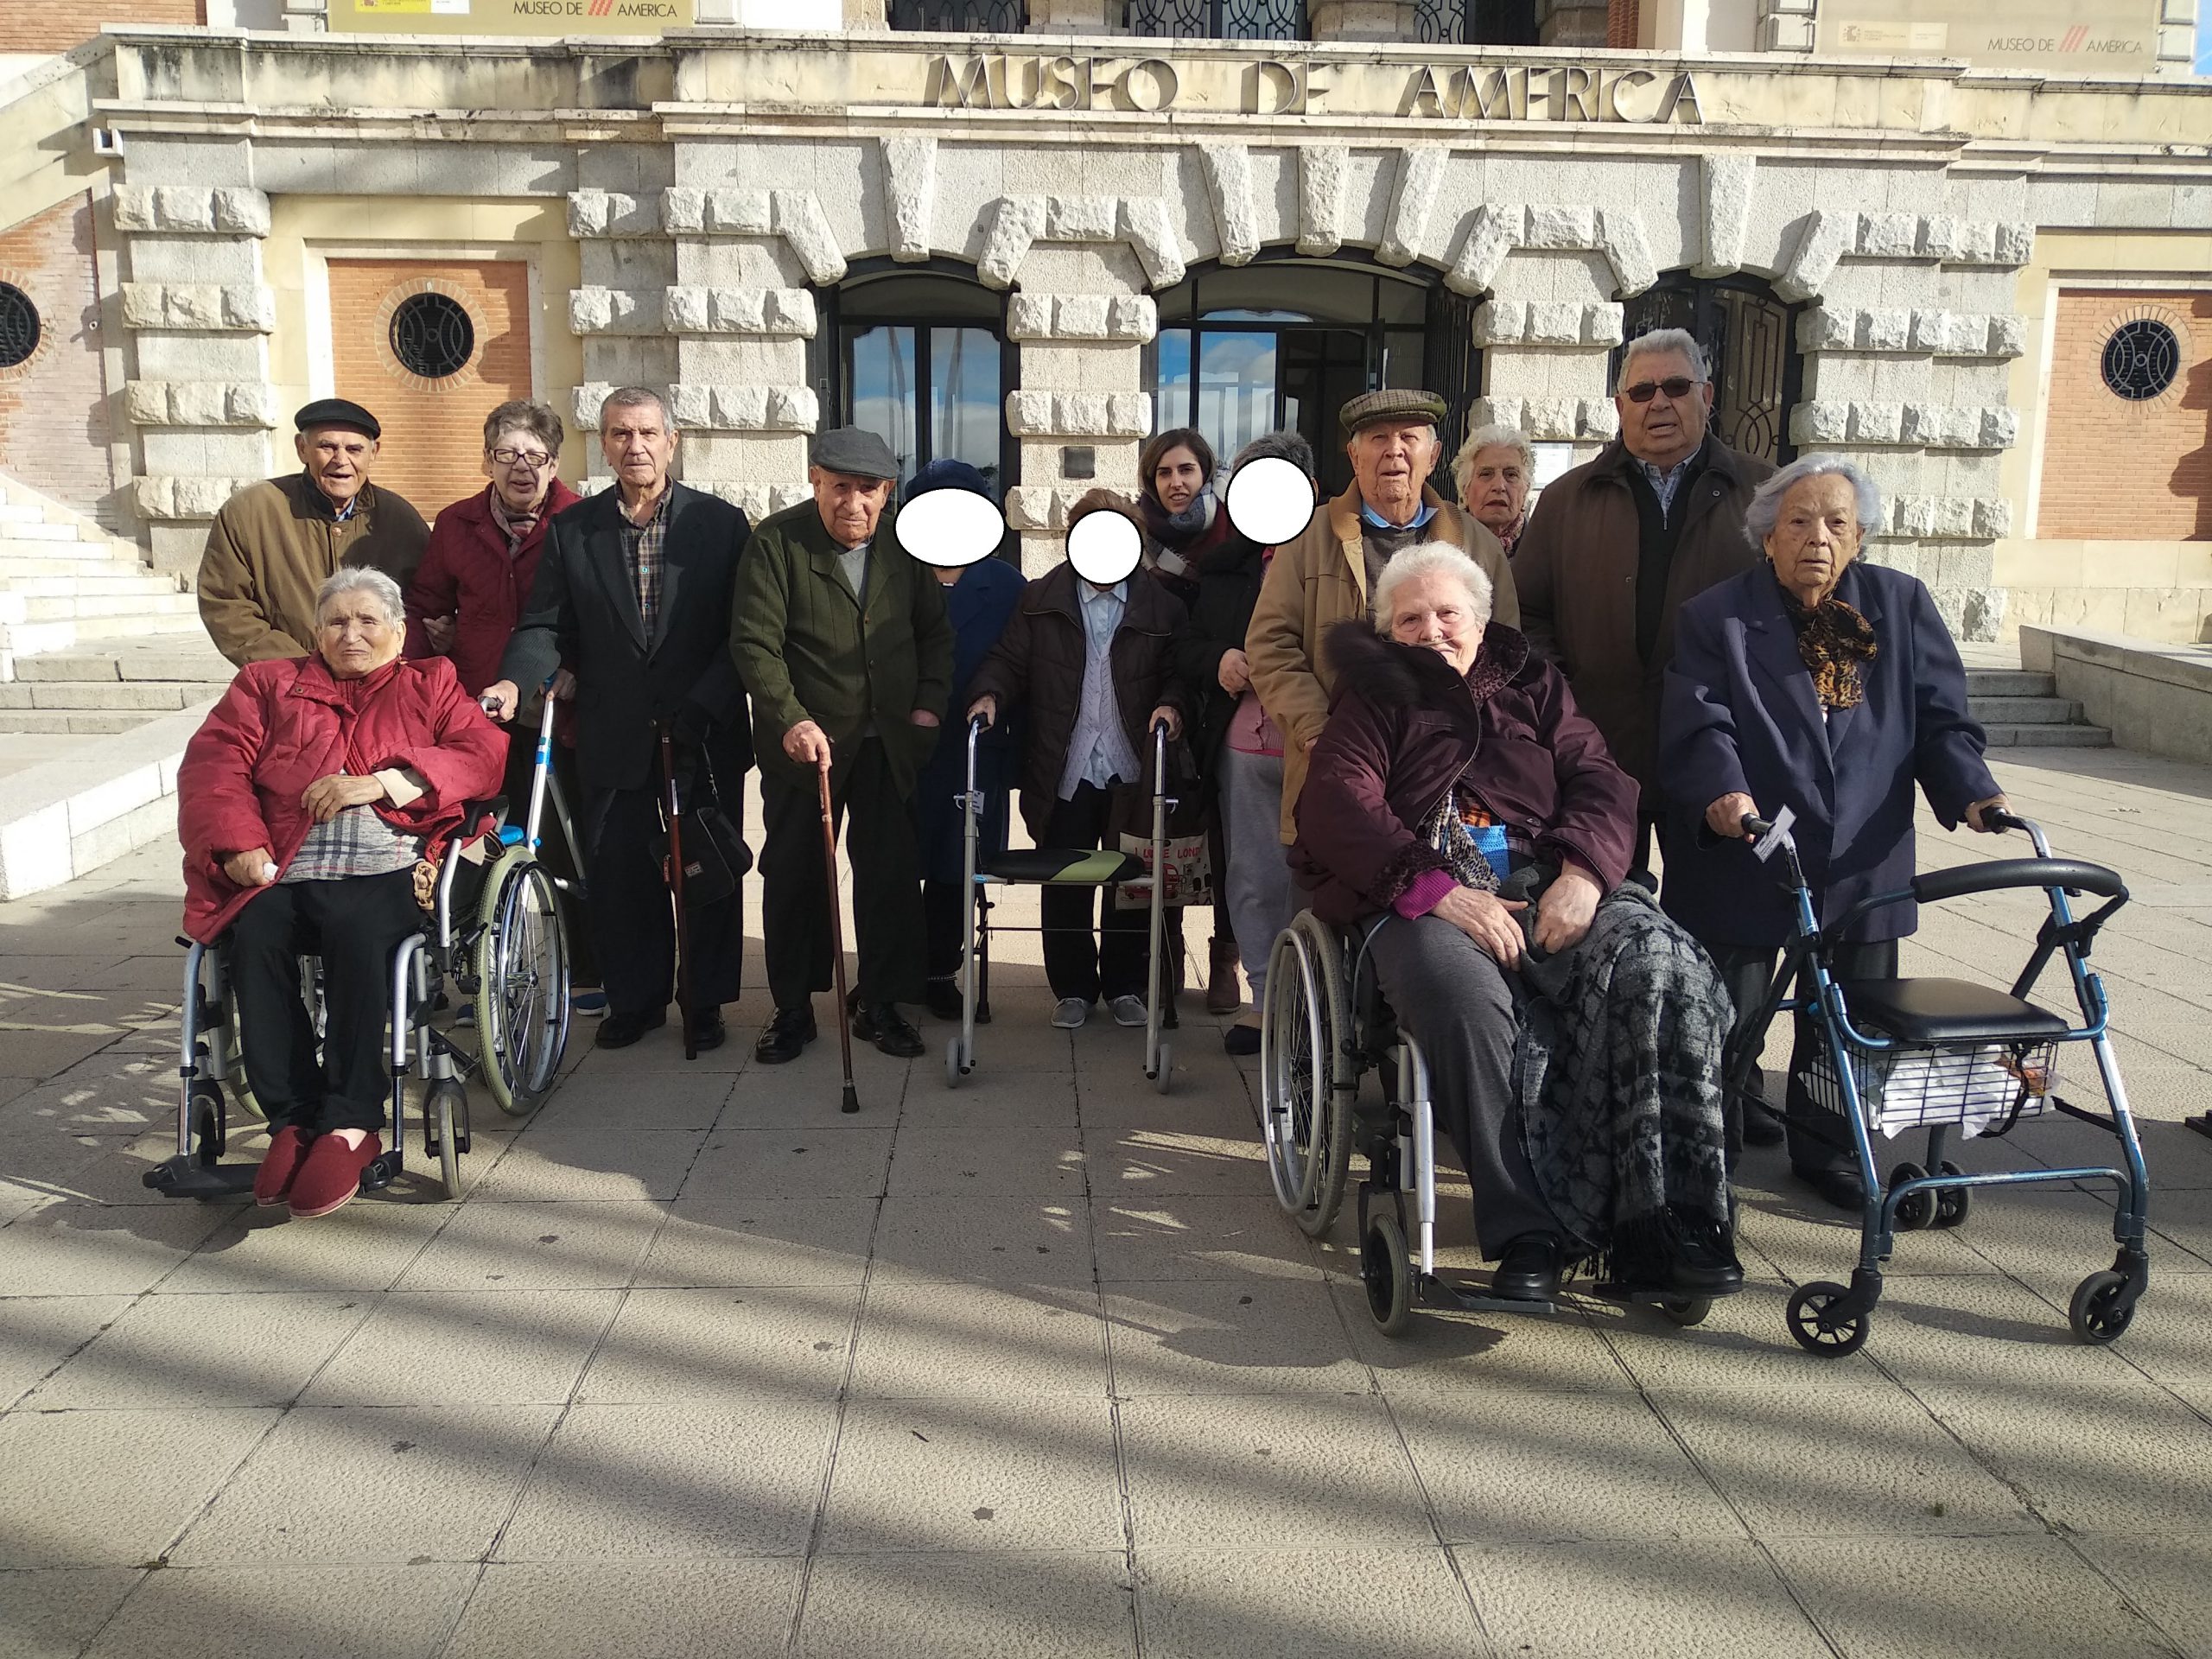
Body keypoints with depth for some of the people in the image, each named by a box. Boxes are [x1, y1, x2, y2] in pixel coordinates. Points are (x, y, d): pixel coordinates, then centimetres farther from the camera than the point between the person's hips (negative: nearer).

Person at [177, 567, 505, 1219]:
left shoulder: (431, 685, 23)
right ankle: (293, 1118, -25)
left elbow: (483, 756, 5)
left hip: (386, 872, -2)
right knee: (252, 937, -30)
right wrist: (240, 846, -6)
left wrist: (379, 783, -7)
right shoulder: (267, 684, 28)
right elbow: (214, 761, 13)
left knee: (355, 930, -35)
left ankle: (350, 1123, -32)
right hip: (280, 873, 3)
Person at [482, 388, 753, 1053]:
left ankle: (705, 1001, 22)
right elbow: (545, 626, 2)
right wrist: (514, 681, -18)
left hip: (703, 737, -1)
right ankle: (634, 999, 24)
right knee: (616, 877, 7)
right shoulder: (571, 530, 6)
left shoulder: (720, 523, 0)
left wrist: (700, 709, -14)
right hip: (613, 740, 2)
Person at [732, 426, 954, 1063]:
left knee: (892, 874, 6)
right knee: (794, 876, 7)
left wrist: (929, 702, 0)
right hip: (807, 741, -3)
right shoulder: (778, 540, -8)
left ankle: (880, 1004, 20)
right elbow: (754, 642, -14)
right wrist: (791, 720, -24)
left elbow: (935, 630, 13)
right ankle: (792, 1009, 20)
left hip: (890, 742, 3)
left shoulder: (905, 543, 4)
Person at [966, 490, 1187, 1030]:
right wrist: (989, 695, -13)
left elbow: (1178, 674, 6)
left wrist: (1171, 704, -14)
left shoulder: (1161, 608, 4)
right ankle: (1073, 988, 21)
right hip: (1064, 774, 0)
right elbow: (1008, 661, 5)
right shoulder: (1040, 601, 6)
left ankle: (1125, 987, 24)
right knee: (1064, 889, 6)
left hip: (1132, 773, 0)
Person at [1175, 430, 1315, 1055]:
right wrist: (1217, 662, -3)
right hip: (1246, 749, 5)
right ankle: (1266, 997, 23)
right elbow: (1185, 649, 18)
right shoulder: (1225, 567, 14)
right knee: (1254, 879, 11)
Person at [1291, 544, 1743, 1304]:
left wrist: (1584, 873, -11)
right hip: (1424, 896, -2)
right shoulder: (1374, 703, 20)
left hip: (1551, 885, 3)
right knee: (1467, 998, -37)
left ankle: (1663, 1220, -27)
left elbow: (1600, 781, 13)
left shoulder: (1533, 687, 27)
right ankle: (1526, 1232, -30)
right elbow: (1338, 807, 2)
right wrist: (1439, 891, -15)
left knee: (1662, 970, -28)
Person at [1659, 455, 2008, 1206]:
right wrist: (1722, 794, -33)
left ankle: (1825, 1148, 31)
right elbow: (1700, 726, -14)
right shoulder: (1716, 617, -3)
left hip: (1862, 858, 3)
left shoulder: (1902, 605, 6)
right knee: (1727, 1018, 6)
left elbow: (1941, 716, 4)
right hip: (1743, 855, -3)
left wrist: (1972, 792, -13)